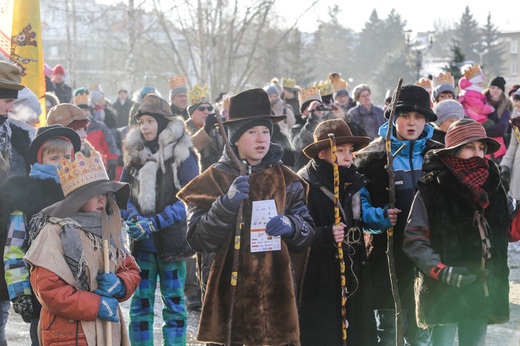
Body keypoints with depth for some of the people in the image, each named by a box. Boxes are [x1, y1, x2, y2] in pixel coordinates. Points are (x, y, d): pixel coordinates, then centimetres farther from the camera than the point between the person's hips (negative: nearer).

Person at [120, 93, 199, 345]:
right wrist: (134, 218, -13)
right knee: (141, 303, 6)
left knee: (174, 302, 3)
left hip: (172, 239, -3)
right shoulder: (134, 154, 9)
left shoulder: (182, 154, -4)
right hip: (141, 242, 4)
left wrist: (154, 223, -17)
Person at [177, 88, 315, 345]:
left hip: (277, 296, 3)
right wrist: (227, 204, -21)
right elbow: (199, 240, -7)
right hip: (229, 297, -2)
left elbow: (308, 234, 10)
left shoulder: (286, 179, 11)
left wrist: (291, 226, -12)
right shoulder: (213, 180, 2)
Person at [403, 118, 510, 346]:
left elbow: (510, 231, 18)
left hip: (483, 290, 5)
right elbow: (414, 239, -10)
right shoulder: (432, 188, -7)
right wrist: (441, 271, -21)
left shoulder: (492, 187, 10)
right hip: (444, 290, -5)